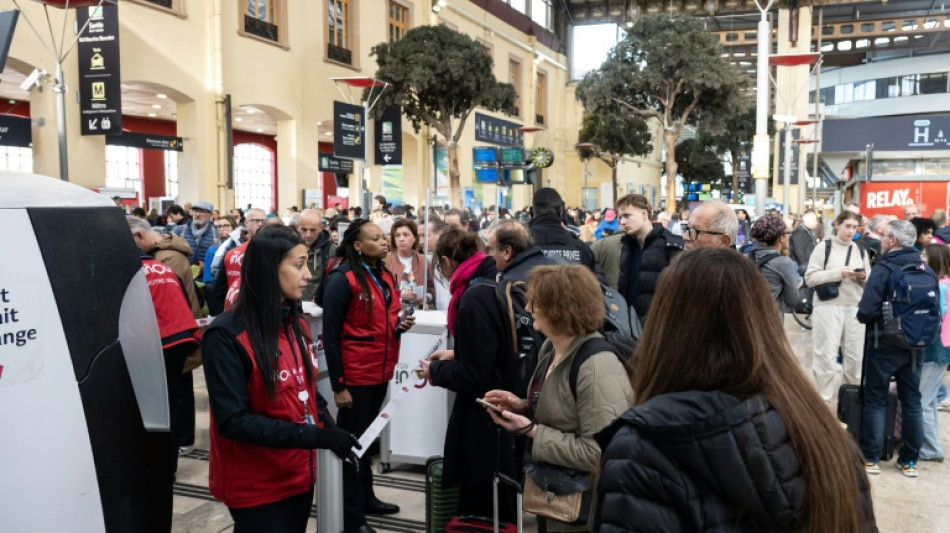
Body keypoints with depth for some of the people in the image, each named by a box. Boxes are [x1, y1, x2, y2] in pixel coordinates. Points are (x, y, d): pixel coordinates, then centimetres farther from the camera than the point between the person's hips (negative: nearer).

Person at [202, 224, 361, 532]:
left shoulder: (297, 325, 4)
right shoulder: (227, 336, -19)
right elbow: (232, 421, -22)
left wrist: (328, 427, -3)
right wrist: (315, 436, -27)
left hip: (298, 475, 7)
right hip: (254, 486, -7)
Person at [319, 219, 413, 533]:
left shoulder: (385, 276, 9)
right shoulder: (342, 279, -16)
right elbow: (331, 335, -17)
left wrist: (401, 325, -4)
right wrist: (338, 385, -18)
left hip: (380, 372, 8)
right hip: (355, 376, -8)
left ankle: (366, 498, 37)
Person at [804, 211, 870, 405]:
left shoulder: (860, 251, 13)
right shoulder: (823, 248, 0)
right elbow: (810, 277, -9)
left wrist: (863, 277, -7)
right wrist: (838, 273, -17)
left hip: (855, 308, 4)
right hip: (828, 307, -4)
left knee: (855, 357, 8)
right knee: (826, 356, -2)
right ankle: (823, 400, 6)